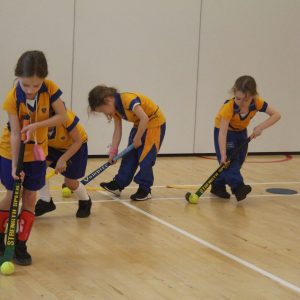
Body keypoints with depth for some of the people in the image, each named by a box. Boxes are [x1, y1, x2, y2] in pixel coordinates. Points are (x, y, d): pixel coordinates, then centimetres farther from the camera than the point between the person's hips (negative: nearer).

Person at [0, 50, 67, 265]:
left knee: (30, 198, 1)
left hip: (37, 152, 2)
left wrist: (36, 125, -28)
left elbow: (62, 116, -15)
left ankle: (20, 245, 10)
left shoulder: (50, 88, -18)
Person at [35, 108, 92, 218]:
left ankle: (85, 202, 31)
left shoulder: (66, 117, -39)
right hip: (53, 146, 3)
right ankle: (45, 202, -7)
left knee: (70, 182, -2)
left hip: (75, 146, -3)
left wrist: (63, 159, -34)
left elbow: (78, 141, -26)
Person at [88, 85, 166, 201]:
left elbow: (144, 118, -35)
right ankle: (118, 185, 15)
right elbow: (118, 130, -1)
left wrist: (137, 139, -24)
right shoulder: (115, 109, -4)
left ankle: (145, 190, 0)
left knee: (145, 158, -9)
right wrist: (113, 151, -6)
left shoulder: (128, 99, -31)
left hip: (155, 122, -9)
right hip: (140, 124, 9)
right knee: (129, 155, 9)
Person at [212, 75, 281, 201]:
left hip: (241, 132, 5)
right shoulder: (229, 107, -38)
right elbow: (222, 133, -38)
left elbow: (276, 115, -23)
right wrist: (223, 155, -41)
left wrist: (260, 127, -33)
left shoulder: (257, 103, -28)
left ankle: (218, 186, 15)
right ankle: (238, 187, -30)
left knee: (238, 160, 5)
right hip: (225, 132, -5)